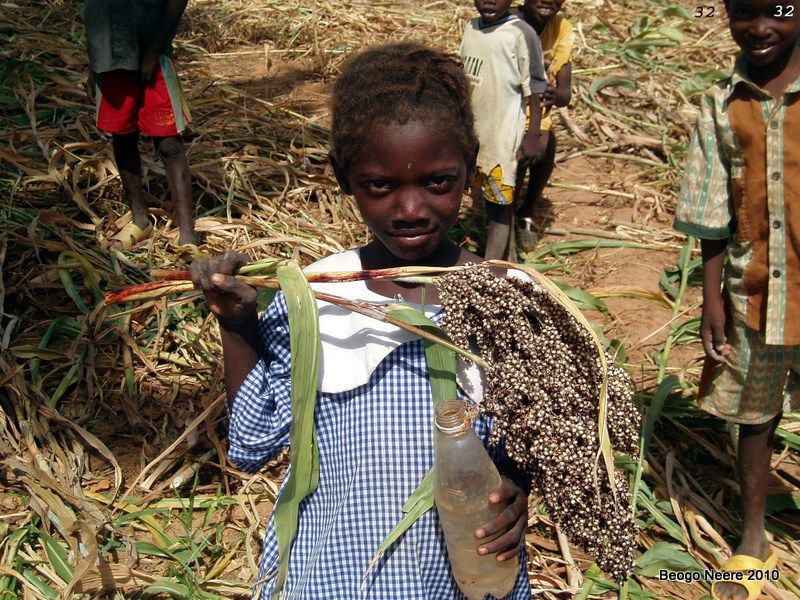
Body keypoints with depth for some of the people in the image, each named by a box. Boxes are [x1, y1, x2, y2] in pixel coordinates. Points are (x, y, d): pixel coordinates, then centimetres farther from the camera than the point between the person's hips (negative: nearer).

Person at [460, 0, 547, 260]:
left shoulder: (520, 33, -14)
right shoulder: (471, 27, 8)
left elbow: (535, 89, -12)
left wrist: (532, 137, -14)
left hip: (504, 135, -7)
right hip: (473, 132, 7)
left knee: (500, 205, -3)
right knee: (489, 201, 15)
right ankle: (508, 263, 28)